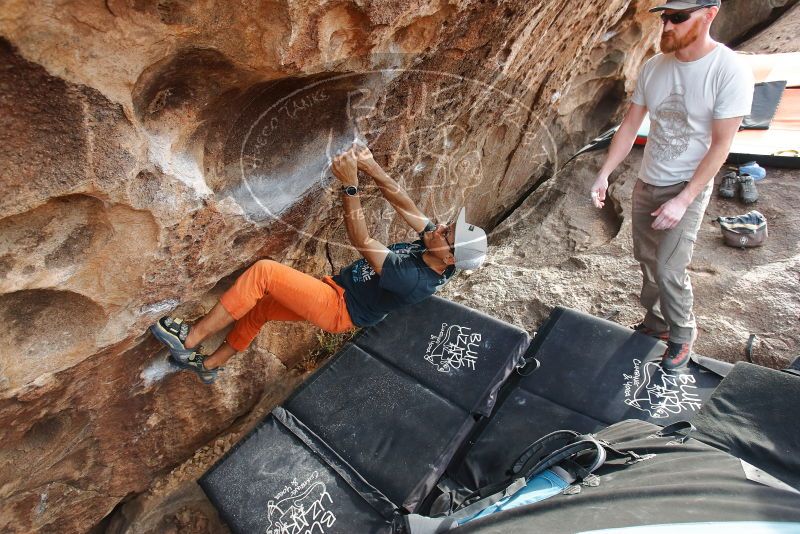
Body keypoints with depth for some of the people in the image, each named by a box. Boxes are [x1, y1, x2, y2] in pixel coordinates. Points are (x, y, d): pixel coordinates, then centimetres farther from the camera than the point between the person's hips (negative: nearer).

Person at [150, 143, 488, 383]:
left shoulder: (415, 281, -33)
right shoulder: (431, 243, -9)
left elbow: (362, 242, -32)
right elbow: (402, 202, -6)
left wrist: (350, 184, -33)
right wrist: (371, 166, -18)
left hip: (338, 310, -8)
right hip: (339, 292, 9)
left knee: (262, 272, -20)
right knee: (259, 307, 16)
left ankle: (189, 339, -4)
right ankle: (210, 365, 37)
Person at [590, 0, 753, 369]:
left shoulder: (731, 71, -16)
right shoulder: (654, 67, 0)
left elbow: (721, 145, -16)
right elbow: (630, 125, 4)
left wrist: (683, 200, -23)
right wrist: (604, 174, -7)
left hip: (688, 188, -5)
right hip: (646, 183, 6)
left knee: (669, 270, -8)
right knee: (647, 261, 14)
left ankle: (682, 337, 18)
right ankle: (656, 323, 34)